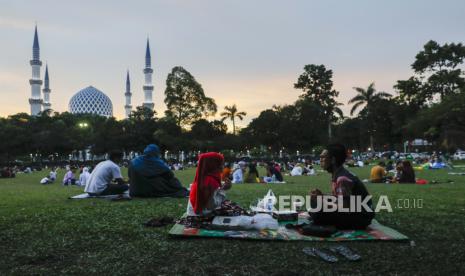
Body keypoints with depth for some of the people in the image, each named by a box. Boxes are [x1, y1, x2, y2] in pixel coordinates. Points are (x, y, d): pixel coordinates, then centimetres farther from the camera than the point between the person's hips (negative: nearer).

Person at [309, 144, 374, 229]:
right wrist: (321, 197, -4)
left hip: (360, 217, -9)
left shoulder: (343, 179, -23)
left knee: (317, 214, -24)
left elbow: (344, 207, -25)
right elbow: (336, 200, 11)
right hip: (351, 213, 9)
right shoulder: (336, 175, 7)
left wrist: (321, 200, -18)